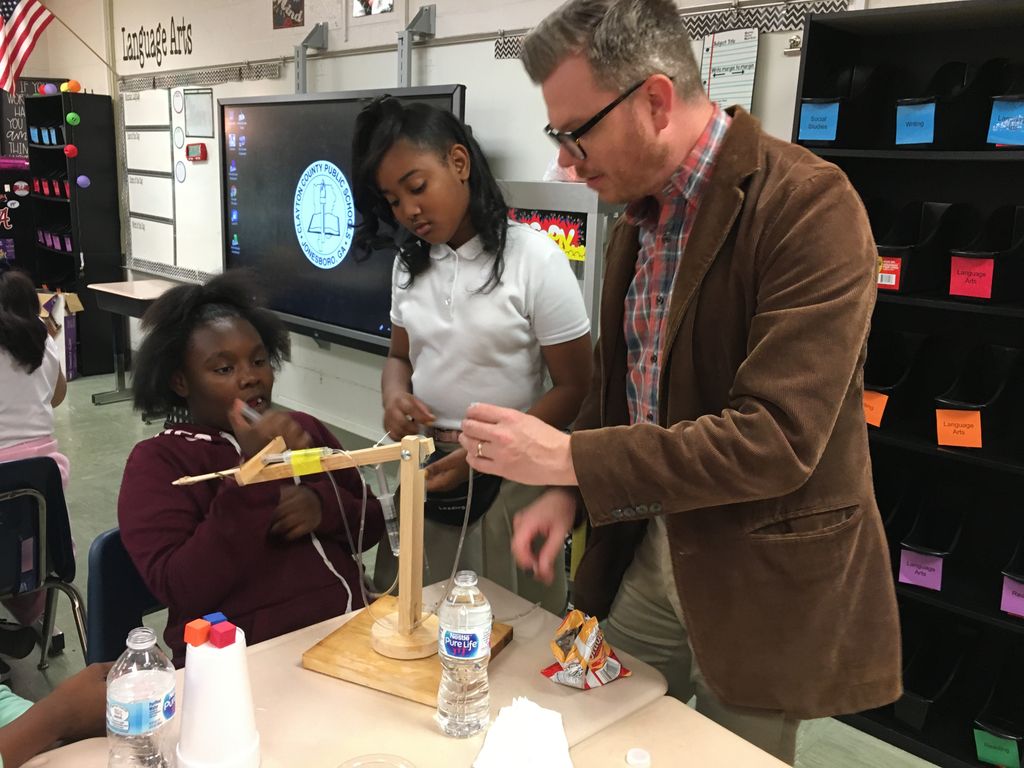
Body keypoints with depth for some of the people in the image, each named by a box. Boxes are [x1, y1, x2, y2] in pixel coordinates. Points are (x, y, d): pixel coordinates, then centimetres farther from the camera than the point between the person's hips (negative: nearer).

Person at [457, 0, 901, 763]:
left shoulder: (809, 205, -22)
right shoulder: (640, 211, 4)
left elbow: (778, 436, -29)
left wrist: (569, 457, -27)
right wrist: (569, 491, 0)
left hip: (760, 574, -7)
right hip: (647, 550, 7)